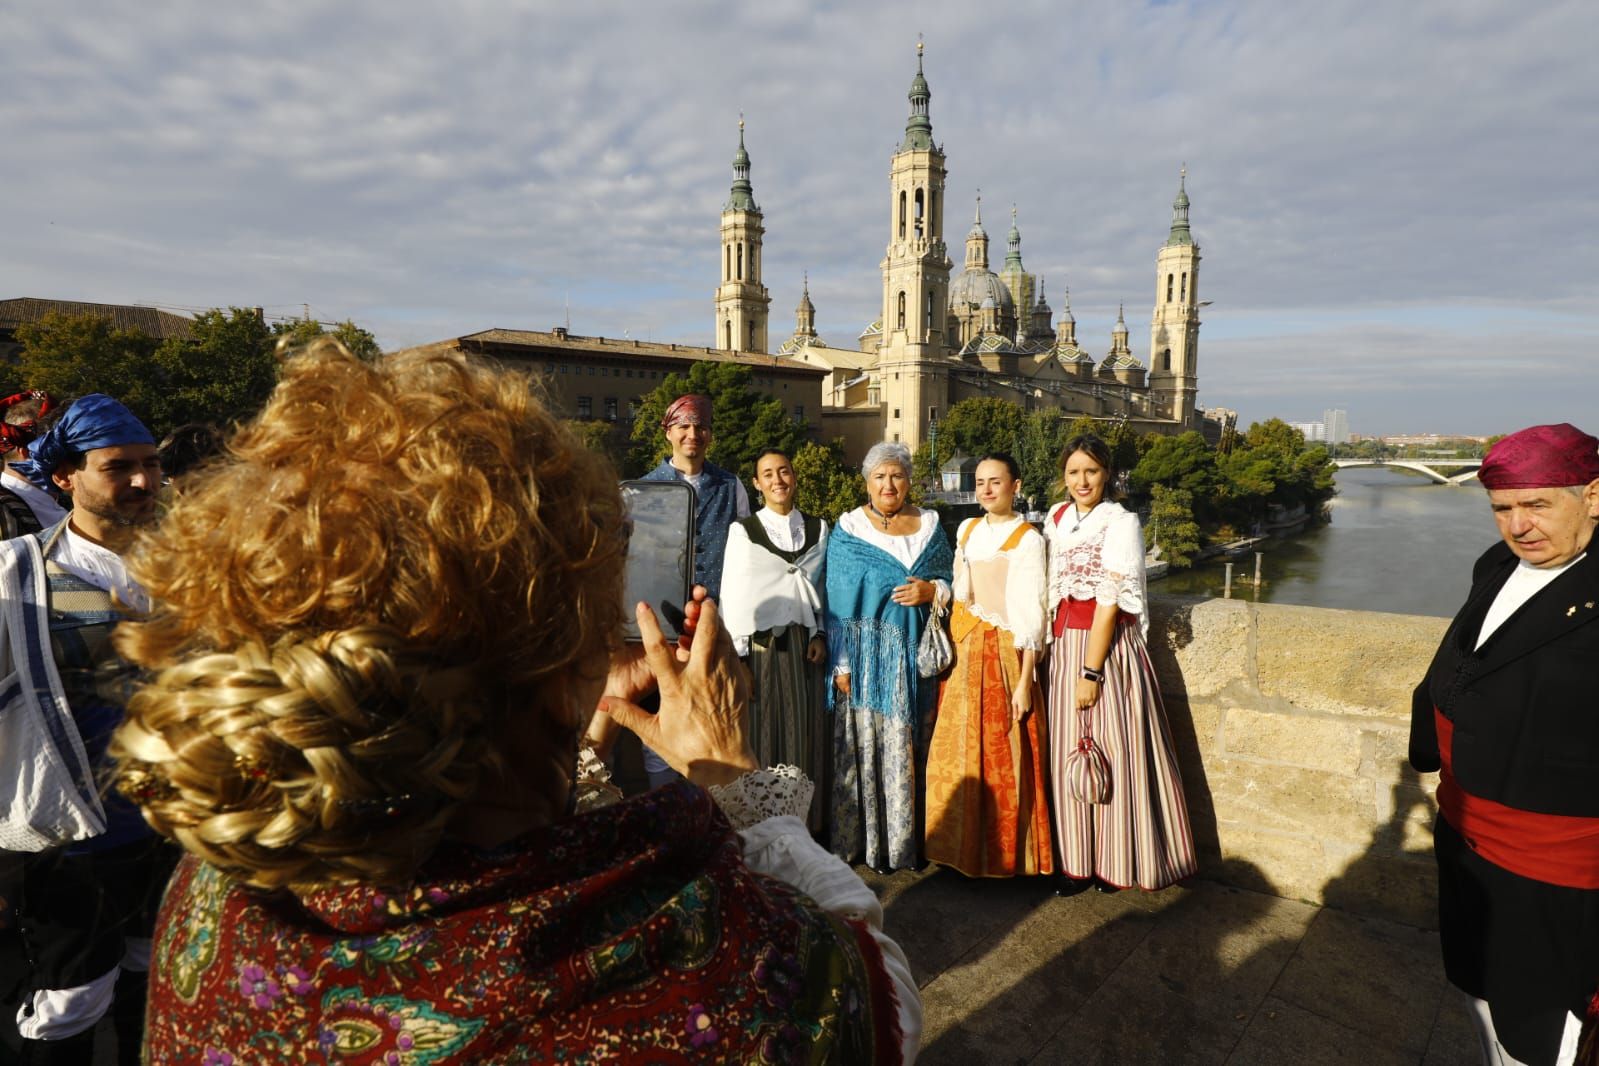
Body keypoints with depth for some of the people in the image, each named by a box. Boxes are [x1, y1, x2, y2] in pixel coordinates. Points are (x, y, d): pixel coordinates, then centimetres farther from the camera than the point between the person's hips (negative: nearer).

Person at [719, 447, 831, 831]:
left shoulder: (818, 529, 8)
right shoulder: (742, 530, -2)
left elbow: (823, 587, 12)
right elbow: (731, 596, -3)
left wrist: (819, 635, 1)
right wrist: (735, 655, -6)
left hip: (804, 645, 3)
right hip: (759, 645, -3)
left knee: (805, 737, 6)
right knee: (761, 738, 2)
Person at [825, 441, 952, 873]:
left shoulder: (930, 526, 10)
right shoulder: (848, 531, 1)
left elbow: (951, 582, 14)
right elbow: (838, 603, -2)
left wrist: (931, 590, -9)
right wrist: (841, 664, -8)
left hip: (917, 657, 3)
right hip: (868, 659, -2)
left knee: (912, 750, 5)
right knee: (866, 747, 0)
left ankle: (907, 840, 18)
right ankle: (868, 841, 11)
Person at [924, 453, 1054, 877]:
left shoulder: (1027, 539, -8)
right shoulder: (967, 529, 12)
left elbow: (1030, 613, -12)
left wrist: (1025, 682, -15)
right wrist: (952, 648, 12)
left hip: (1003, 652, -6)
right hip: (964, 651, 6)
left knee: (1002, 756, -1)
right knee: (957, 754, 9)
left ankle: (1005, 854, 15)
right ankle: (962, 847, 23)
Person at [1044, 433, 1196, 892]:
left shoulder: (1120, 522, -9)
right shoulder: (1057, 518, 10)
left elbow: (1109, 602, -15)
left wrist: (1091, 672, -18)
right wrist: (1054, 646, 9)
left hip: (1109, 644, -6)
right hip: (1065, 644, 6)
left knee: (1113, 749, 0)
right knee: (1069, 751, 9)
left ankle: (1117, 862, 16)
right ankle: (1078, 860, 21)